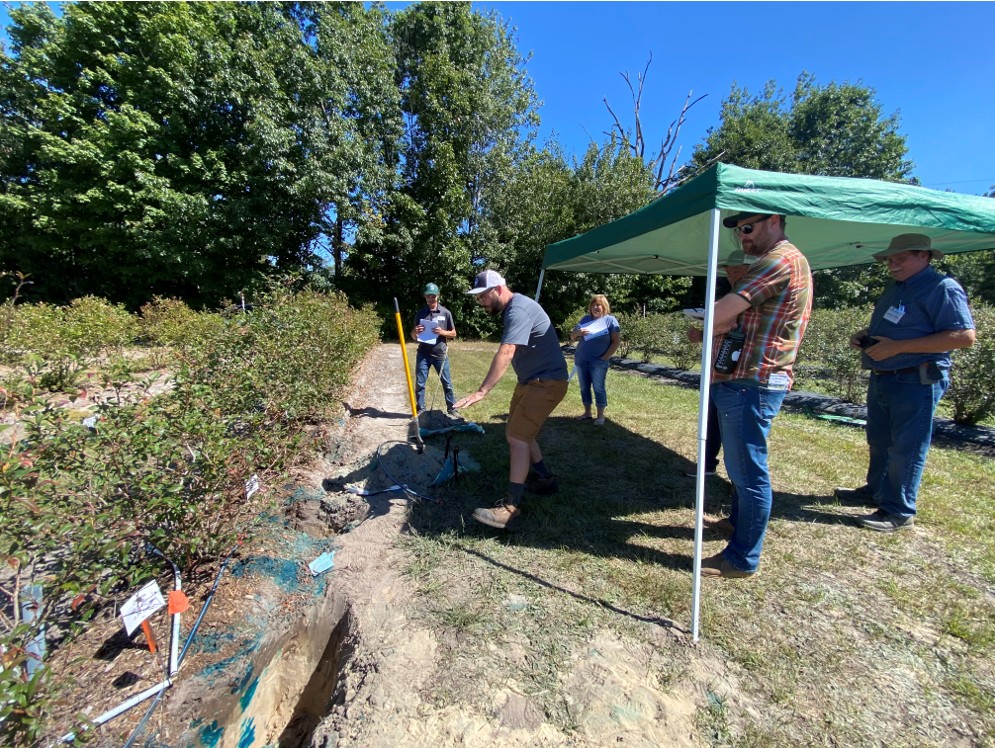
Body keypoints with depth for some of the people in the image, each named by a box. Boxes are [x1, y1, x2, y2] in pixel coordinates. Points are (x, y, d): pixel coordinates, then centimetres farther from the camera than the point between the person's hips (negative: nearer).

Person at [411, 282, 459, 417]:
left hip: (440, 354, -1)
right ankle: (420, 410, 15)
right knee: (419, 383, 3)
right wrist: (415, 332, -15)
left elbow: (453, 333, 5)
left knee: (447, 383, 5)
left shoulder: (446, 312, 1)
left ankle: (452, 408, 17)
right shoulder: (420, 313, 5)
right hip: (423, 354, 1)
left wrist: (442, 332, -14)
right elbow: (413, 337, 8)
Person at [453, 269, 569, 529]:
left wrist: (481, 391, -41)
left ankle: (510, 506, -7)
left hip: (546, 382, -10)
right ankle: (545, 478, 34)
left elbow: (505, 354, -35)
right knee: (518, 433, 17)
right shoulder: (512, 309, 10)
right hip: (529, 380, 10)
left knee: (517, 437, -14)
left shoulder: (519, 310, -22)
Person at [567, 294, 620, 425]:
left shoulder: (610, 320, 1)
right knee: (584, 387, 9)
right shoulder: (585, 319, 12)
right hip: (581, 360, 4)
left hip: (599, 361, -4)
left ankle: (601, 415, 7)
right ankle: (587, 412, 21)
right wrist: (578, 332, -12)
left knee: (598, 387, -3)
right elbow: (572, 337, 12)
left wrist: (606, 357, -12)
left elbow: (616, 341, -3)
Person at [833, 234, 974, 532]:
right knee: (879, 442, 19)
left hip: (916, 384, -9)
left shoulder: (942, 287, -11)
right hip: (882, 380, 9)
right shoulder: (895, 288, 16)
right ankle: (875, 491, 34)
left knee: (905, 448, -2)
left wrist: (897, 347, -24)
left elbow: (964, 336, -20)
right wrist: (866, 335, 7)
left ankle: (899, 512, 8)